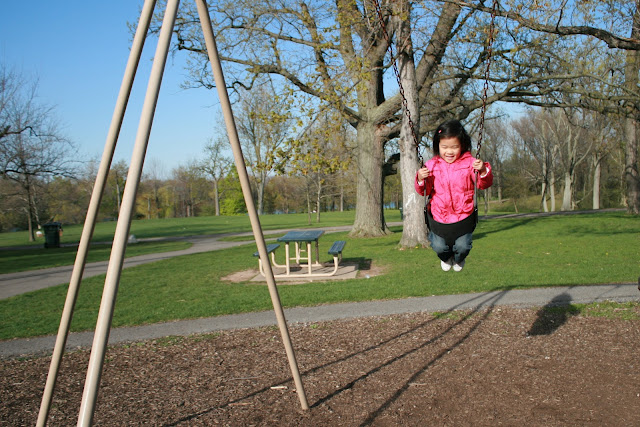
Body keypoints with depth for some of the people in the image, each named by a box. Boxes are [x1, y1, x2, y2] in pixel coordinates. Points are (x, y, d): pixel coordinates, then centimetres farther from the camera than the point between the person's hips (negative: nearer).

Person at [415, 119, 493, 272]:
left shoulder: (469, 162, -5)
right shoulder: (432, 165, -2)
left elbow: (484, 184, -6)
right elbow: (424, 191, 1)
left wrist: (483, 171, -26)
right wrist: (421, 179, -20)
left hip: (463, 215, -1)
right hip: (439, 217, 1)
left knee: (463, 246, -7)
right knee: (439, 246, -4)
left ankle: (459, 259, 34)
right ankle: (446, 258, 37)